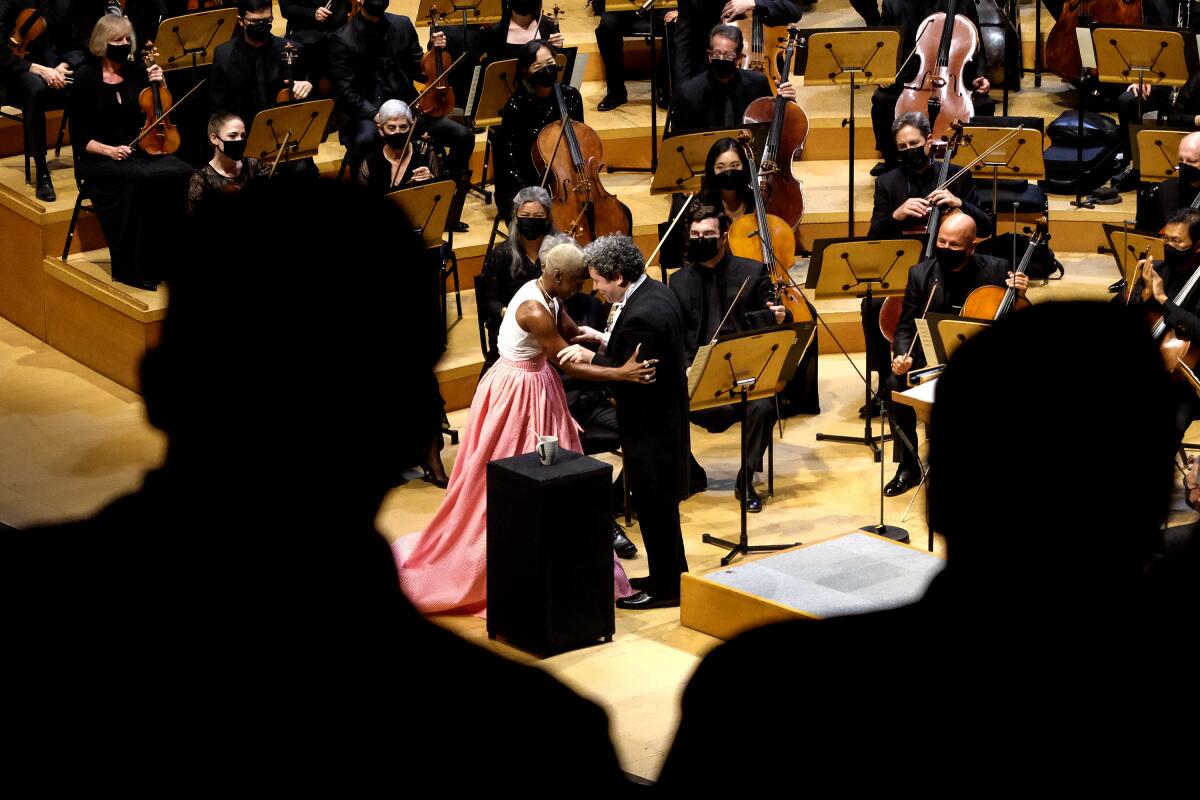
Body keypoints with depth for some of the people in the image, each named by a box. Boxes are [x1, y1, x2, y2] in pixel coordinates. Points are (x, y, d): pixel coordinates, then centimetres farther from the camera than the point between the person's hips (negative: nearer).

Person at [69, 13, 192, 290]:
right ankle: (132, 269, -25)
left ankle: (168, 260, -18)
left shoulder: (137, 72, 8)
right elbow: (79, 137, -5)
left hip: (141, 151, 4)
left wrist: (158, 85, -1)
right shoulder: (86, 78, -4)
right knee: (138, 180, -37)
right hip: (100, 159, -4)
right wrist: (110, 150, -21)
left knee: (182, 174, -27)